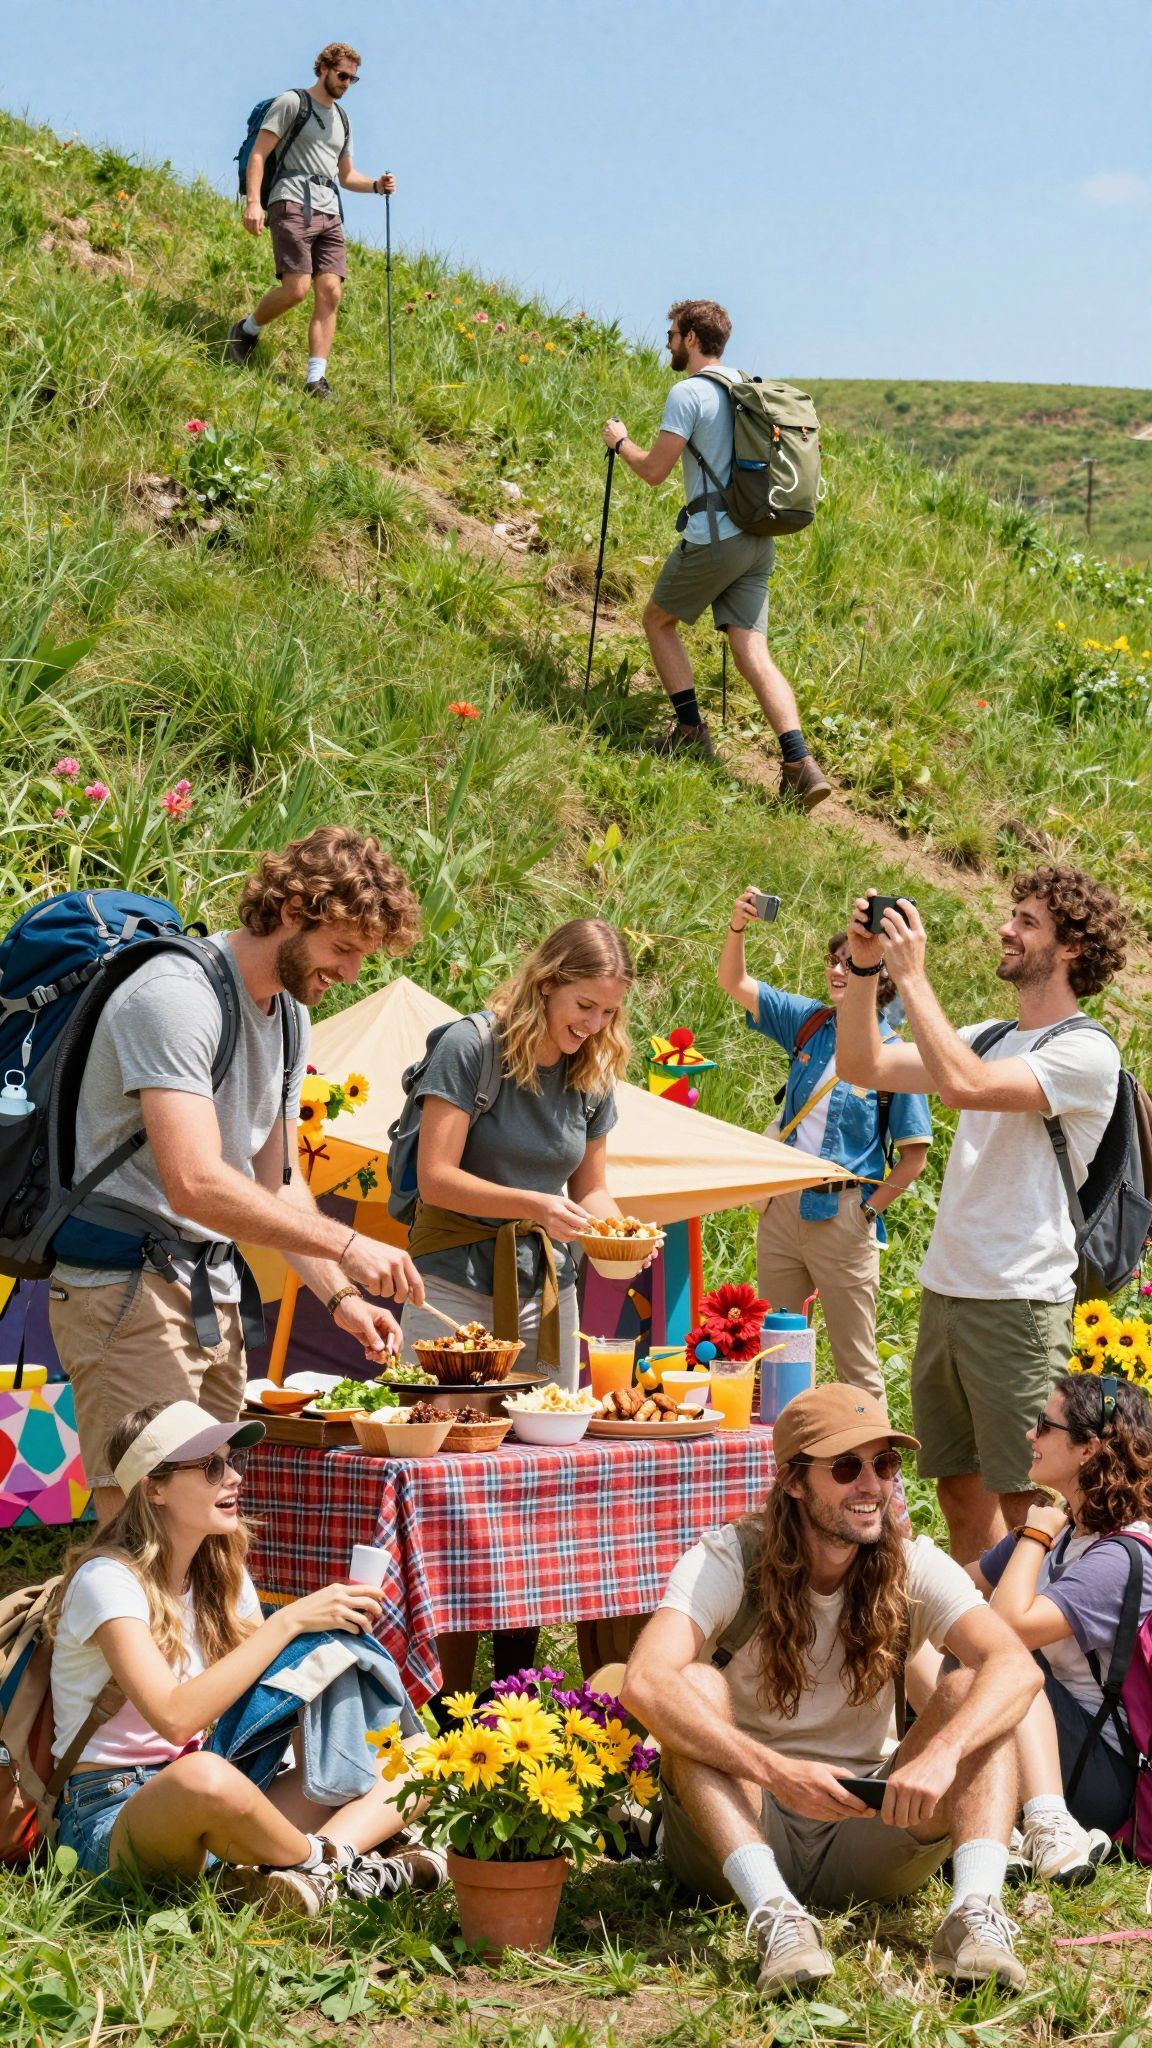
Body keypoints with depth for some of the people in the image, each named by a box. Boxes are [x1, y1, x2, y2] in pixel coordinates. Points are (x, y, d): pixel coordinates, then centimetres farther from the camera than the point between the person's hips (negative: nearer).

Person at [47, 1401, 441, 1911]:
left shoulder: (222, 1573, 11)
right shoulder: (109, 1580, -14)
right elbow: (175, 1717, -28)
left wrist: (333, 1632, -14)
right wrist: (289, 1620, -26)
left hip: (211, 1818, 8)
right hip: (108, 1819, -8)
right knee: (204, 1775, -43)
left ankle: (309, 1872, -28)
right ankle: (330, 1861, -17)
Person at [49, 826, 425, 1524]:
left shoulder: (289, 1016, 13)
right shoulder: (176, 997, -18)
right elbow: (195, 1186, -28)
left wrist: (340, 1296, 3)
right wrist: (346, 1245, -26)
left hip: (214, 1293, 9)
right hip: (129, 1289, -9)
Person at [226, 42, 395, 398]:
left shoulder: (342, 119, 26)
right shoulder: (291, 103, 3)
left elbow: (346, 176, 31)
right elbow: (259, 153, -4)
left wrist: (375, 185, 10)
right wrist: (253, 200, -17)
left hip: (328, 212, 7)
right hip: (292, 205, -7)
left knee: (330, 293, -6)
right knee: (297, 288, -19)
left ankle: (316, 379, -8)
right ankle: (247, 331, 8)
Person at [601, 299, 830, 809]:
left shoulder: (688, 393, -11)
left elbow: (654, 471, -13)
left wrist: (619, 441, 6)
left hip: (713, 540, -7)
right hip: (758, 540, 7)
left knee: (658, 620, 17)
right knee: (753, 655, 1)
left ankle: (690, 732, 13)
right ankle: (800, 765, -14)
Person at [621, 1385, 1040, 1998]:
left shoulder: (913, 1568, -5)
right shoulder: (729, 1562, -13)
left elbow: (1017, 1667, -22)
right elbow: (645, 1683, -31)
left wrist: (941, 1753, -42)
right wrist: (778, 1772, -42)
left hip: (869, 1834, 2)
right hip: (743, 1829, -2)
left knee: (971, 1692, -18)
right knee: (696, 1689, -27)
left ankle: (975, 1913, -37)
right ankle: (775, 1915, -41)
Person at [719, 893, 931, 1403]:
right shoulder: (809, 1023, 4)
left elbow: (914, 1155, -7)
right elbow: (733, 983, 3)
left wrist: (868, 1211, -10)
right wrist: (737, 927, -14)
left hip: (842, 1216, -5)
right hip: (782, 1206, 5)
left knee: (856, 1361, 0)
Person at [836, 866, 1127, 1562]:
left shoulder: (1085, 1053, -10)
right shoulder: (991, 1039, 14)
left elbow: (962, 1085, -24)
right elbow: (863, 1067, 12)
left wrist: (911, 975, -18)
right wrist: (865, 967, 0)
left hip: (1019, 1303, -8)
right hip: (945, 1294, 8)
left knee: (1022, 1504, -5)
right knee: (958, 1487, 13)